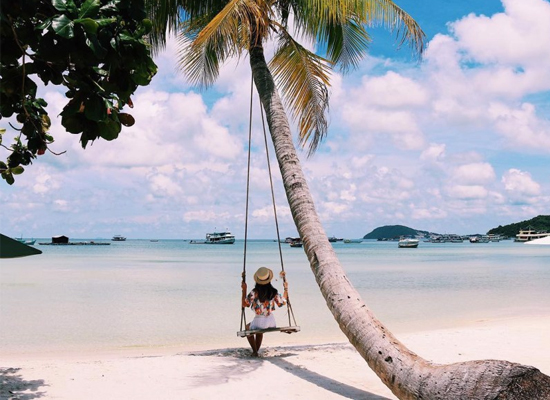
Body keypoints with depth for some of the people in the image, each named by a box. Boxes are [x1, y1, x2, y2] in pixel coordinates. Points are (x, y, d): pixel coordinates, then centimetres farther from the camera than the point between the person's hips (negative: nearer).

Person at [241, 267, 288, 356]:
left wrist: (244, 290, 1)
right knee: (259, 329, 38)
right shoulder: (273, 292, -6)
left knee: (248, 327, 31)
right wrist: (286, 289, 18)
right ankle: (256, 351, 41)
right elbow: (283, 302, 8)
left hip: (259, 321, -4)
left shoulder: (254, 292, -15)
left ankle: (254, 352, 26)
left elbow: (244, 304, -6)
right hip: (271, 322, 4)